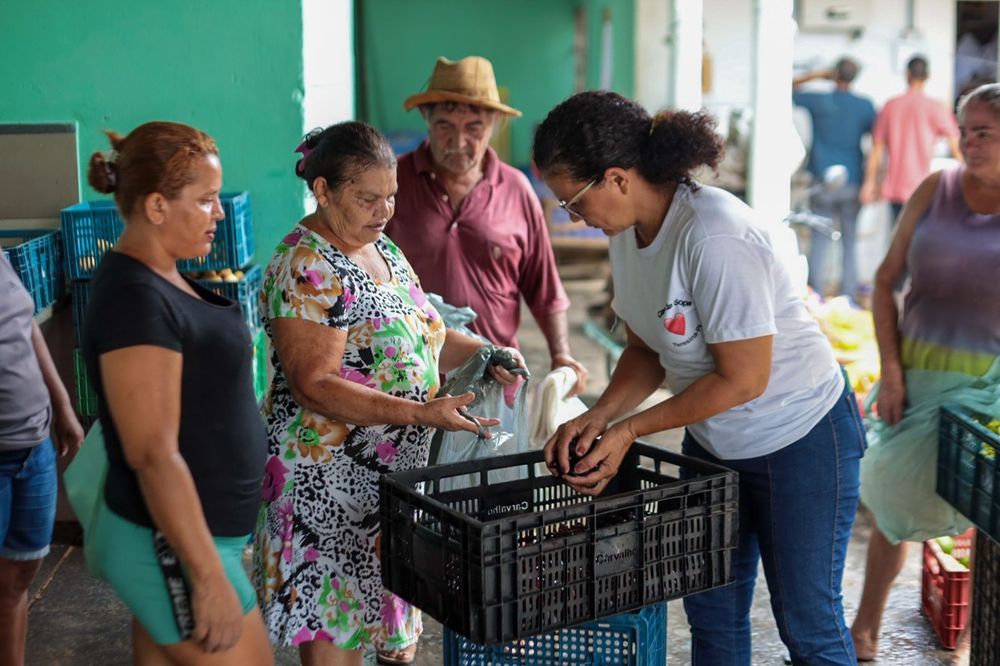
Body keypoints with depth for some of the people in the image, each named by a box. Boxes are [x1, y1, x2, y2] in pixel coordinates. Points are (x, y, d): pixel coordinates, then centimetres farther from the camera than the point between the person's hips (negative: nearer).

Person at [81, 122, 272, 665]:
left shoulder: (158, 278, 6)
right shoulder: (136, 300, -23)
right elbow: (154, 456, -25)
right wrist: (210, 577, -23)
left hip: (182, 534, 9)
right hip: (174, 547, -9)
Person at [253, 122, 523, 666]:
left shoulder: (379, 246, 8)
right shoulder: (306, 269, -18)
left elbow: (415, 335, 17)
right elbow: (314, 386, -23)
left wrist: (481, 353, -2)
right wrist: (423, 412, -28)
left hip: (395, 469, 8)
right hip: (330, 479, -8)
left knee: (388, 610, 17)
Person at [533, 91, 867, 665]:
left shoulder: (714, 236, -30)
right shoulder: (629, 230, -4)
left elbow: (743, 379, -26)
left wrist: (630, 430, -19)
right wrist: (598, 417, -12)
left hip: (801, 439, -8)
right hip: (713, 442, 8)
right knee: (712, 614, 15)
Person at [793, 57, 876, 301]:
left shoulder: (819, 101, -4)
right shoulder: (865, 106, 0)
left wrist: (814, 77, 12)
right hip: (852, 181, 1)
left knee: (820, 240, 2)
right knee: (850, 241, 8)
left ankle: (816, 297, -1)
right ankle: (848, 297, 7)